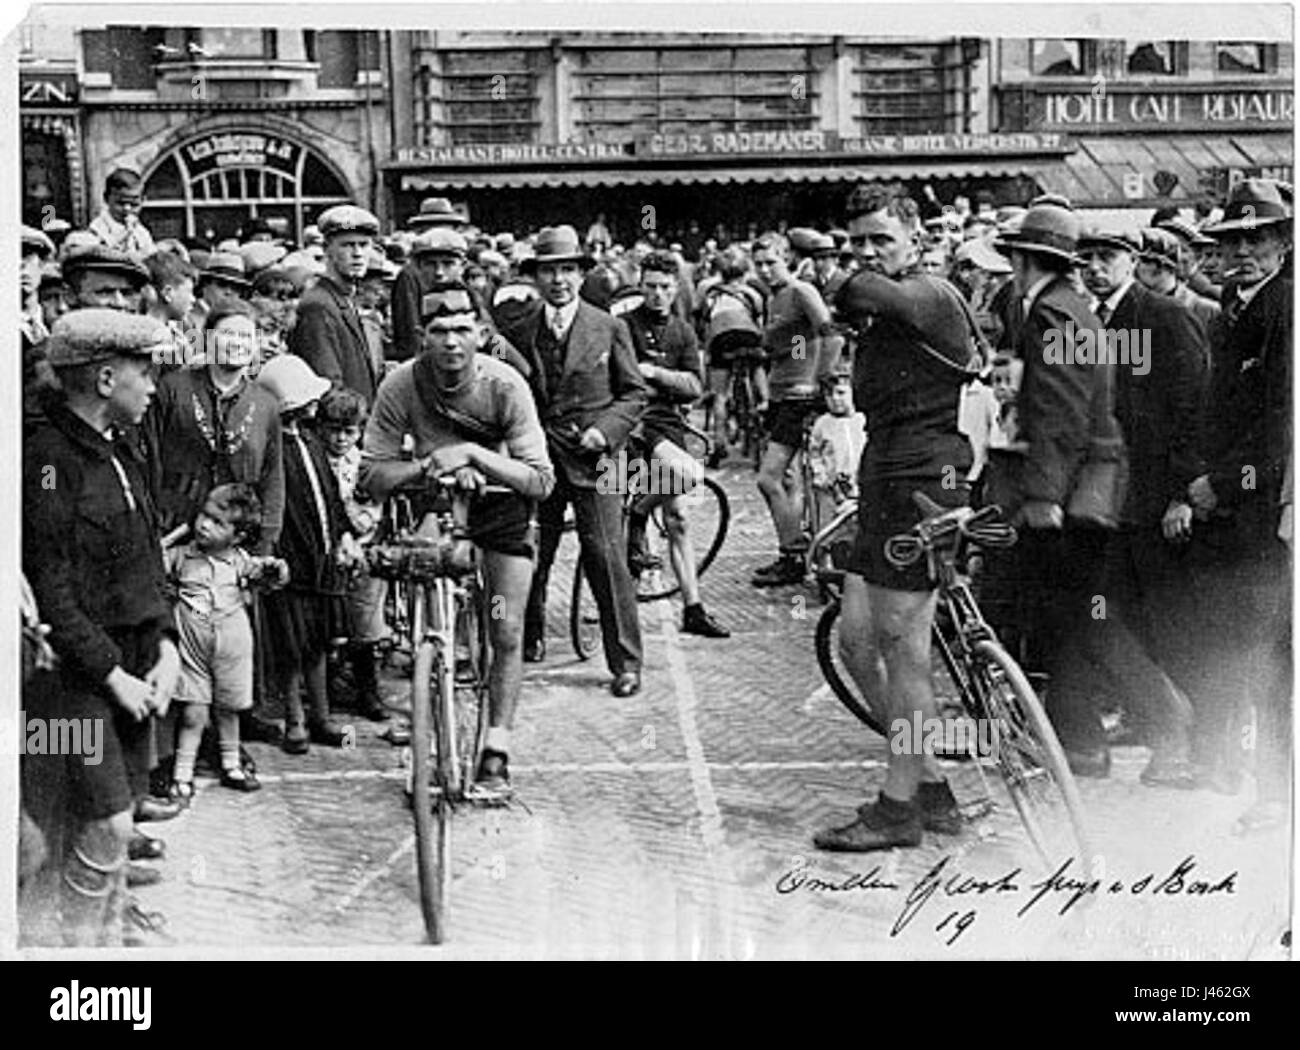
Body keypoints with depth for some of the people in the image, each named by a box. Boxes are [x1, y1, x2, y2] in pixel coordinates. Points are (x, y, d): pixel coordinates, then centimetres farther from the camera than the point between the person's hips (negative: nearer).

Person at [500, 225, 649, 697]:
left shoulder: (609, 329, 3)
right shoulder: (517, 334, 7)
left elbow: (634, 392, 5)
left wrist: (606, 429, -10)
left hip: (592, 459, -2)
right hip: (536, 459, 2)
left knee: (607, 560, -6)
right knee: (529, 557, 7)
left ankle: (626, 662, 2)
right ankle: (530, 638, 30)